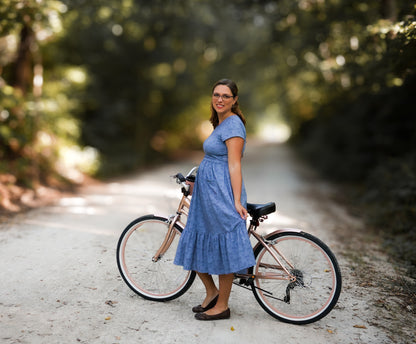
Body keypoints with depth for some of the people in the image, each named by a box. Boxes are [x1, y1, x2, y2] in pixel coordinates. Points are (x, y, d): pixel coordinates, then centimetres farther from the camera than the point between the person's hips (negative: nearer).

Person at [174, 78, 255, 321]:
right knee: (196, 243, 13)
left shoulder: (233, 124, -12)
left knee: (223, 249, 0)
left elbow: (234, 165, -18)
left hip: (223, 194, -10)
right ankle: (211, 292, 28)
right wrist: (197, 178, 28)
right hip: (207, 192, 10)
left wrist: (236, 201, -21)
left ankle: (222, 306, 12)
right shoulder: (221, 123, 17)